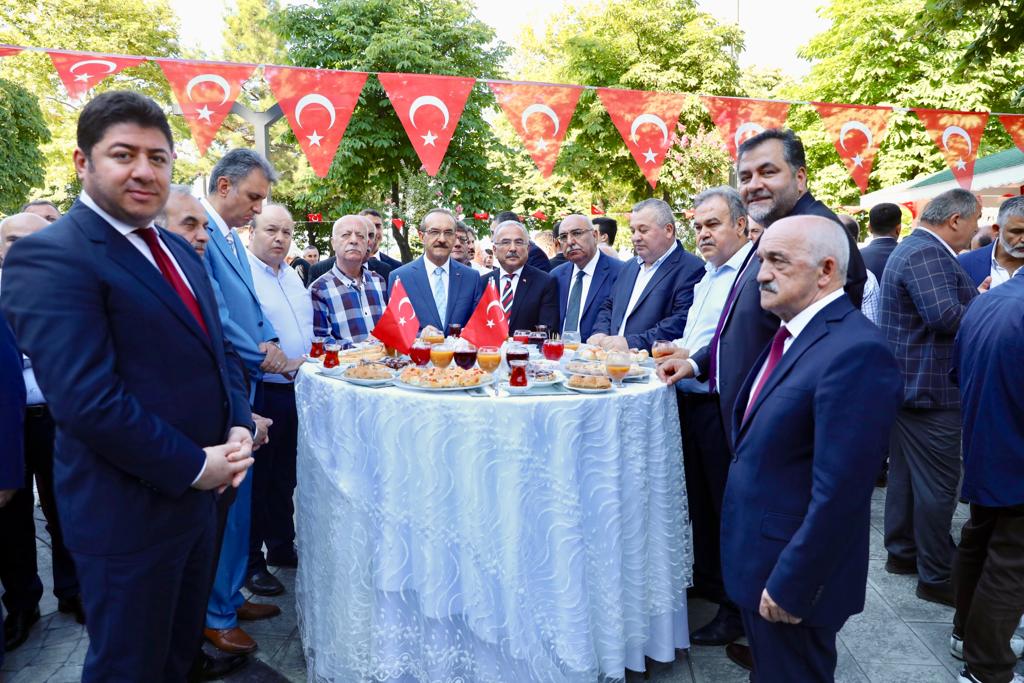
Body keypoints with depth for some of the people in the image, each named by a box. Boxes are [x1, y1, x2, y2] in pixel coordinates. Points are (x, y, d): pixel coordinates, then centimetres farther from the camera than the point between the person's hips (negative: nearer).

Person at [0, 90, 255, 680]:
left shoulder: (180, 252, 10)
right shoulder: (48, 256, -17)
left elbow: (219, 349, 13)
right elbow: (86, 401, -25)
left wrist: (239, 427, -5)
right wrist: (193, 466, -18)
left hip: (200, 491, 8)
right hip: (128, 512, -8)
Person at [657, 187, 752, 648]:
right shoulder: (708, 275, 17)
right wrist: (677, 349, 10)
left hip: (722, 407, -9)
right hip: (691, 402, 9)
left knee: (728, 508, 5)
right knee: (699, 500, 19)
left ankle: (736, 607, 22)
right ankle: (706, 580, 38)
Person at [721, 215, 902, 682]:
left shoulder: (856, 353, -25)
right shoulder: (794, 334, 5)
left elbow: (838, 495, -26)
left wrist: (790, 587, -21)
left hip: (790, 574, -8)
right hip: (757, 559, 8)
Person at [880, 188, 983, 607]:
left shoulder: (915, 247, 16)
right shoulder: (928, 254, -19)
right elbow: (945, 315, -29)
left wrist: (976, 299, 7)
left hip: (907, 384, 11)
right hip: (930, 389, -11)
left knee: (905, 472, 19)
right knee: (938, 483, -1)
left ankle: (901, 552, 32)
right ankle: (936, 577, 11)